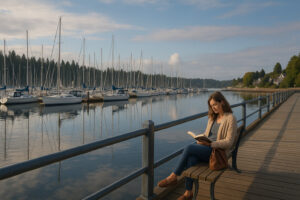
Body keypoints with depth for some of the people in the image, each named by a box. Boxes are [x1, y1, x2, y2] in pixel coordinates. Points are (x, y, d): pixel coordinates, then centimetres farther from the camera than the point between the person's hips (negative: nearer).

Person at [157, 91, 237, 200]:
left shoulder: (230, 119, -7)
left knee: (189, 148, -26)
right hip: (206, 147, 6)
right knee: (191, 159, -26)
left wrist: (210, 144, -23)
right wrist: (200, 140, -1)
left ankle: (173, 177, -13)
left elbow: (229, 142, -12)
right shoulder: (212, 117, 15)